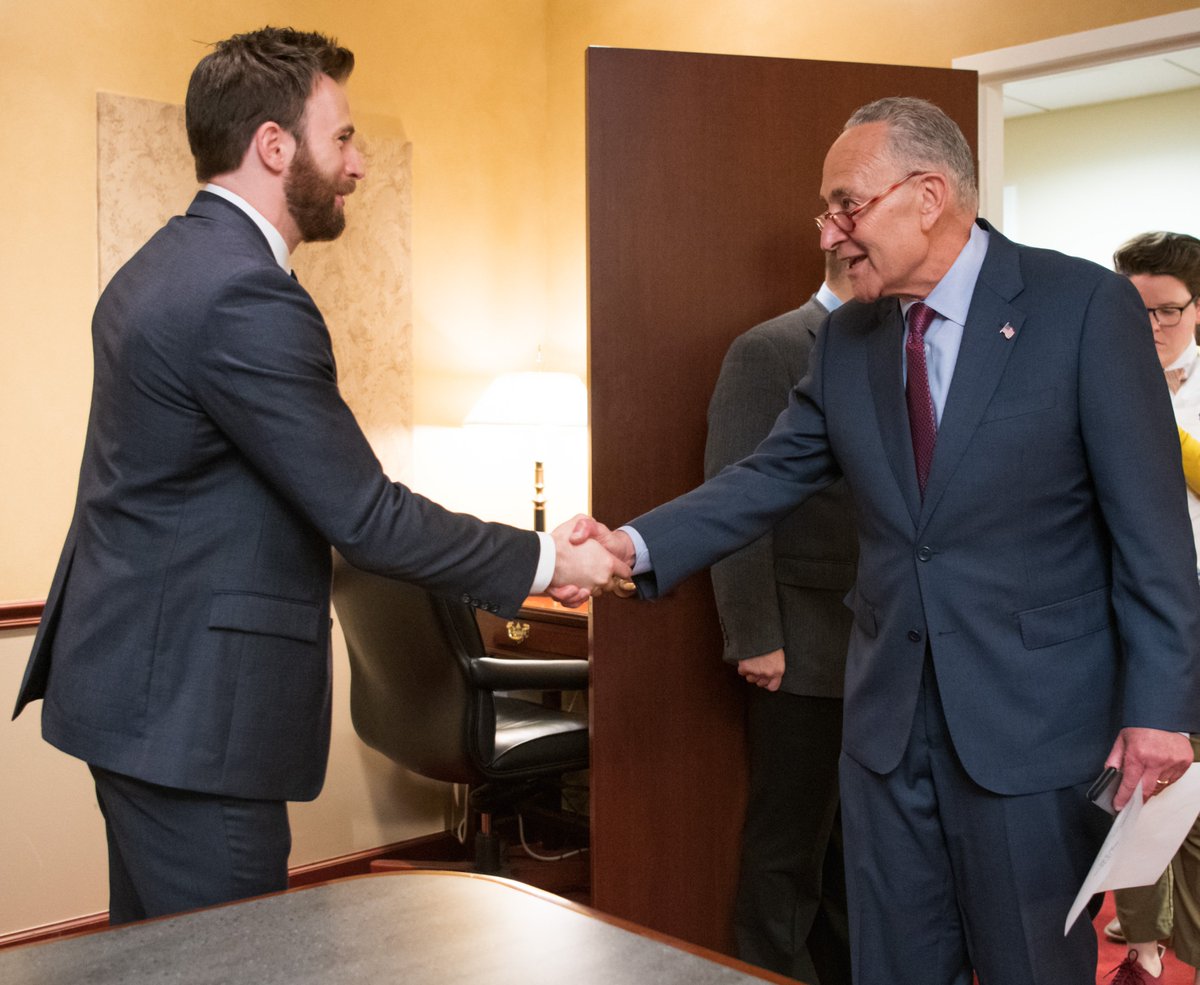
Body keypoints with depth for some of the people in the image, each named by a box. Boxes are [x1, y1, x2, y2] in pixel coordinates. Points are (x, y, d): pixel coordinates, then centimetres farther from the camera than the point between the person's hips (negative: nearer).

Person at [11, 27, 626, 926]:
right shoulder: (247, 295, -21)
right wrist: (544, 562, -10)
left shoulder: (163, 265, 11)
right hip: (189, 705, -10)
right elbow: (364, 516, -20)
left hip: (137, 679, 10)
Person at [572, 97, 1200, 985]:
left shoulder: (1086, 305, -10)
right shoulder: (846, 340, 6)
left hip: (1035, 718, -4)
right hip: (889, 715, 5)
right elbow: (771, 476, 3)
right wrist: (639, 544, -12)